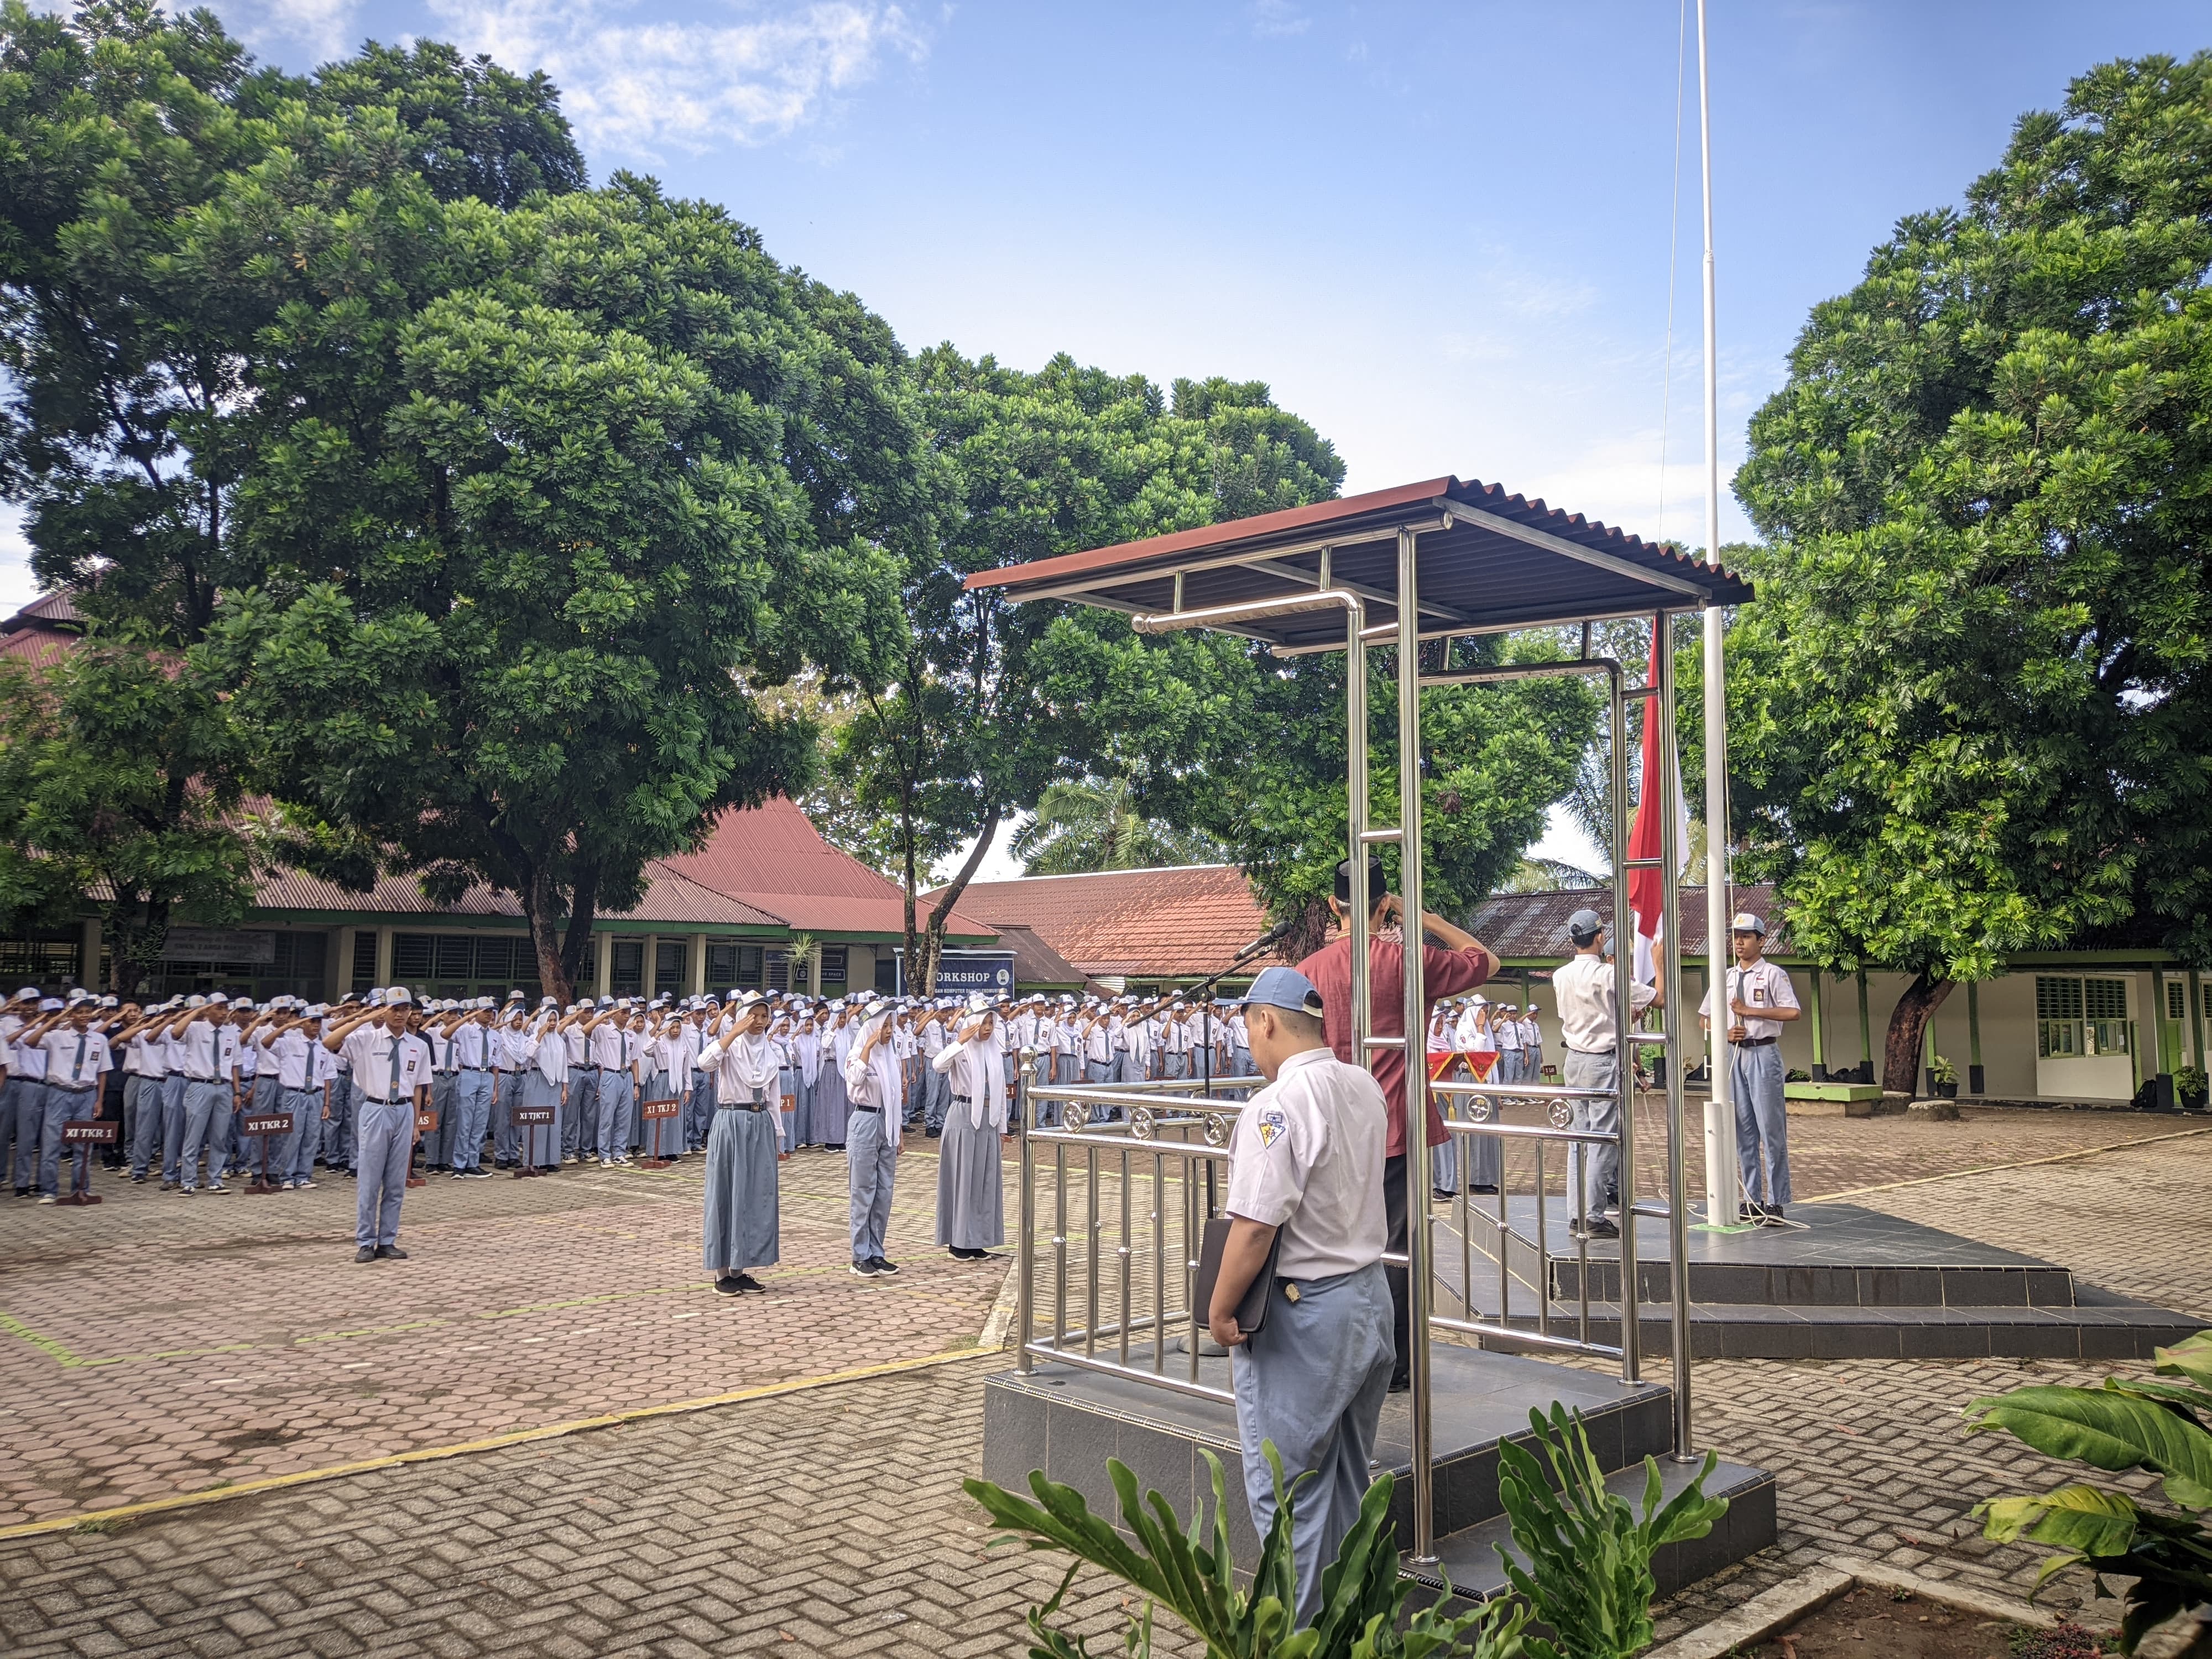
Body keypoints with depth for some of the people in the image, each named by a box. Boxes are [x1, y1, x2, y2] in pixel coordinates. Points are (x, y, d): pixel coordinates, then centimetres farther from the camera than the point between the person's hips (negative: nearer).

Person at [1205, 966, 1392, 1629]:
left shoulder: (1277, 1106, -22)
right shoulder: (1367, 1088, 4)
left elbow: (1254, 1224, -24)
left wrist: (1220, 1309, -14)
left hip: (1301, 1313, -8)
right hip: (1371, 1294, 9)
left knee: (1287, 1489, 5)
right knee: (1349, 1478, 20)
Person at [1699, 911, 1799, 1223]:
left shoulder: (1773, 974, -3)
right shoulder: (1725, 977, 13)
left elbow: (1792, 1012, -16)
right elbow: (1706, 1018, 18)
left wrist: (1750, 1010, -15)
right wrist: (1726, 1032, -2)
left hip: (1763, 1053, -6)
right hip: (1733, 1054, 6)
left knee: (1771, 1129, -5)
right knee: (1743, 1130, 9)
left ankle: (1776, 1202, 0)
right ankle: (1753, 1199, 17)